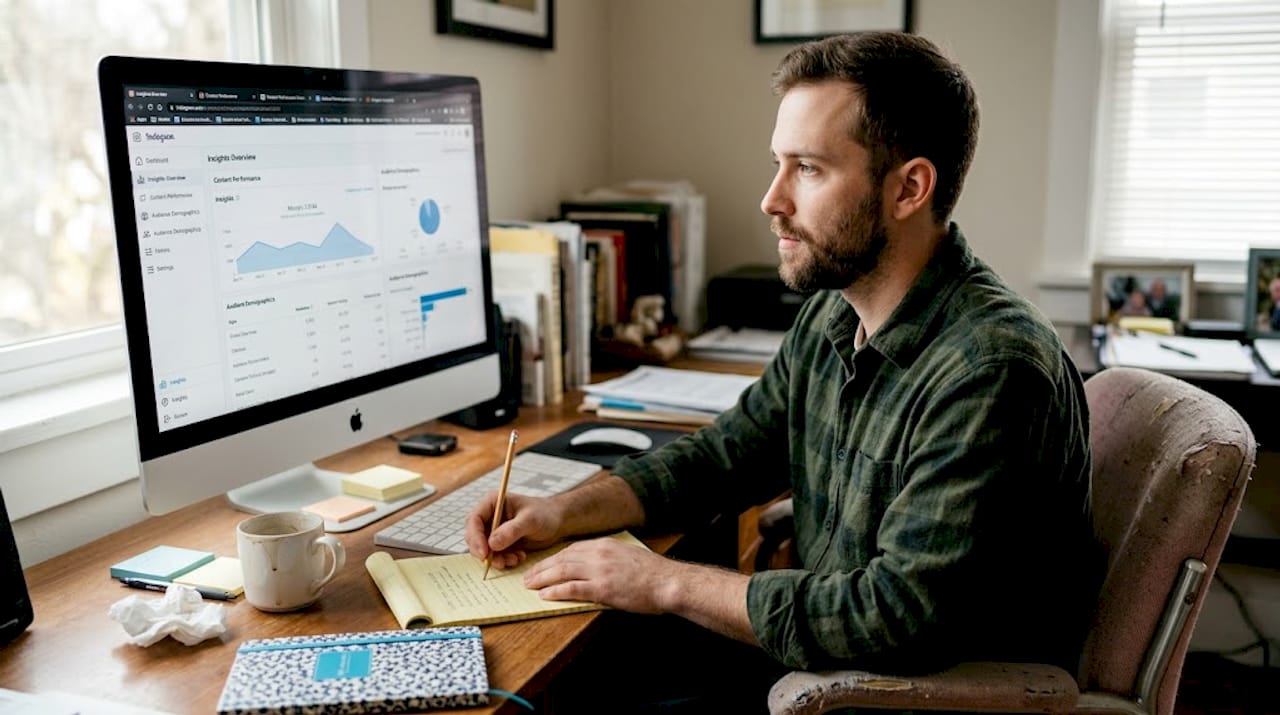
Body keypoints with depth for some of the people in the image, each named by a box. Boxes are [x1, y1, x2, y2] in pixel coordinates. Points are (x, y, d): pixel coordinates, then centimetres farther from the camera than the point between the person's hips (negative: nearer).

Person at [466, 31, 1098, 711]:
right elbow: (726, 452, 11)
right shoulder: (830, 317, 0)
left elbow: (899, 618, -30)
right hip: (816, 658, 7)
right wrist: (565, 512, -3)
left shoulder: (991, 372, -28)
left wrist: (667, 582, -22)